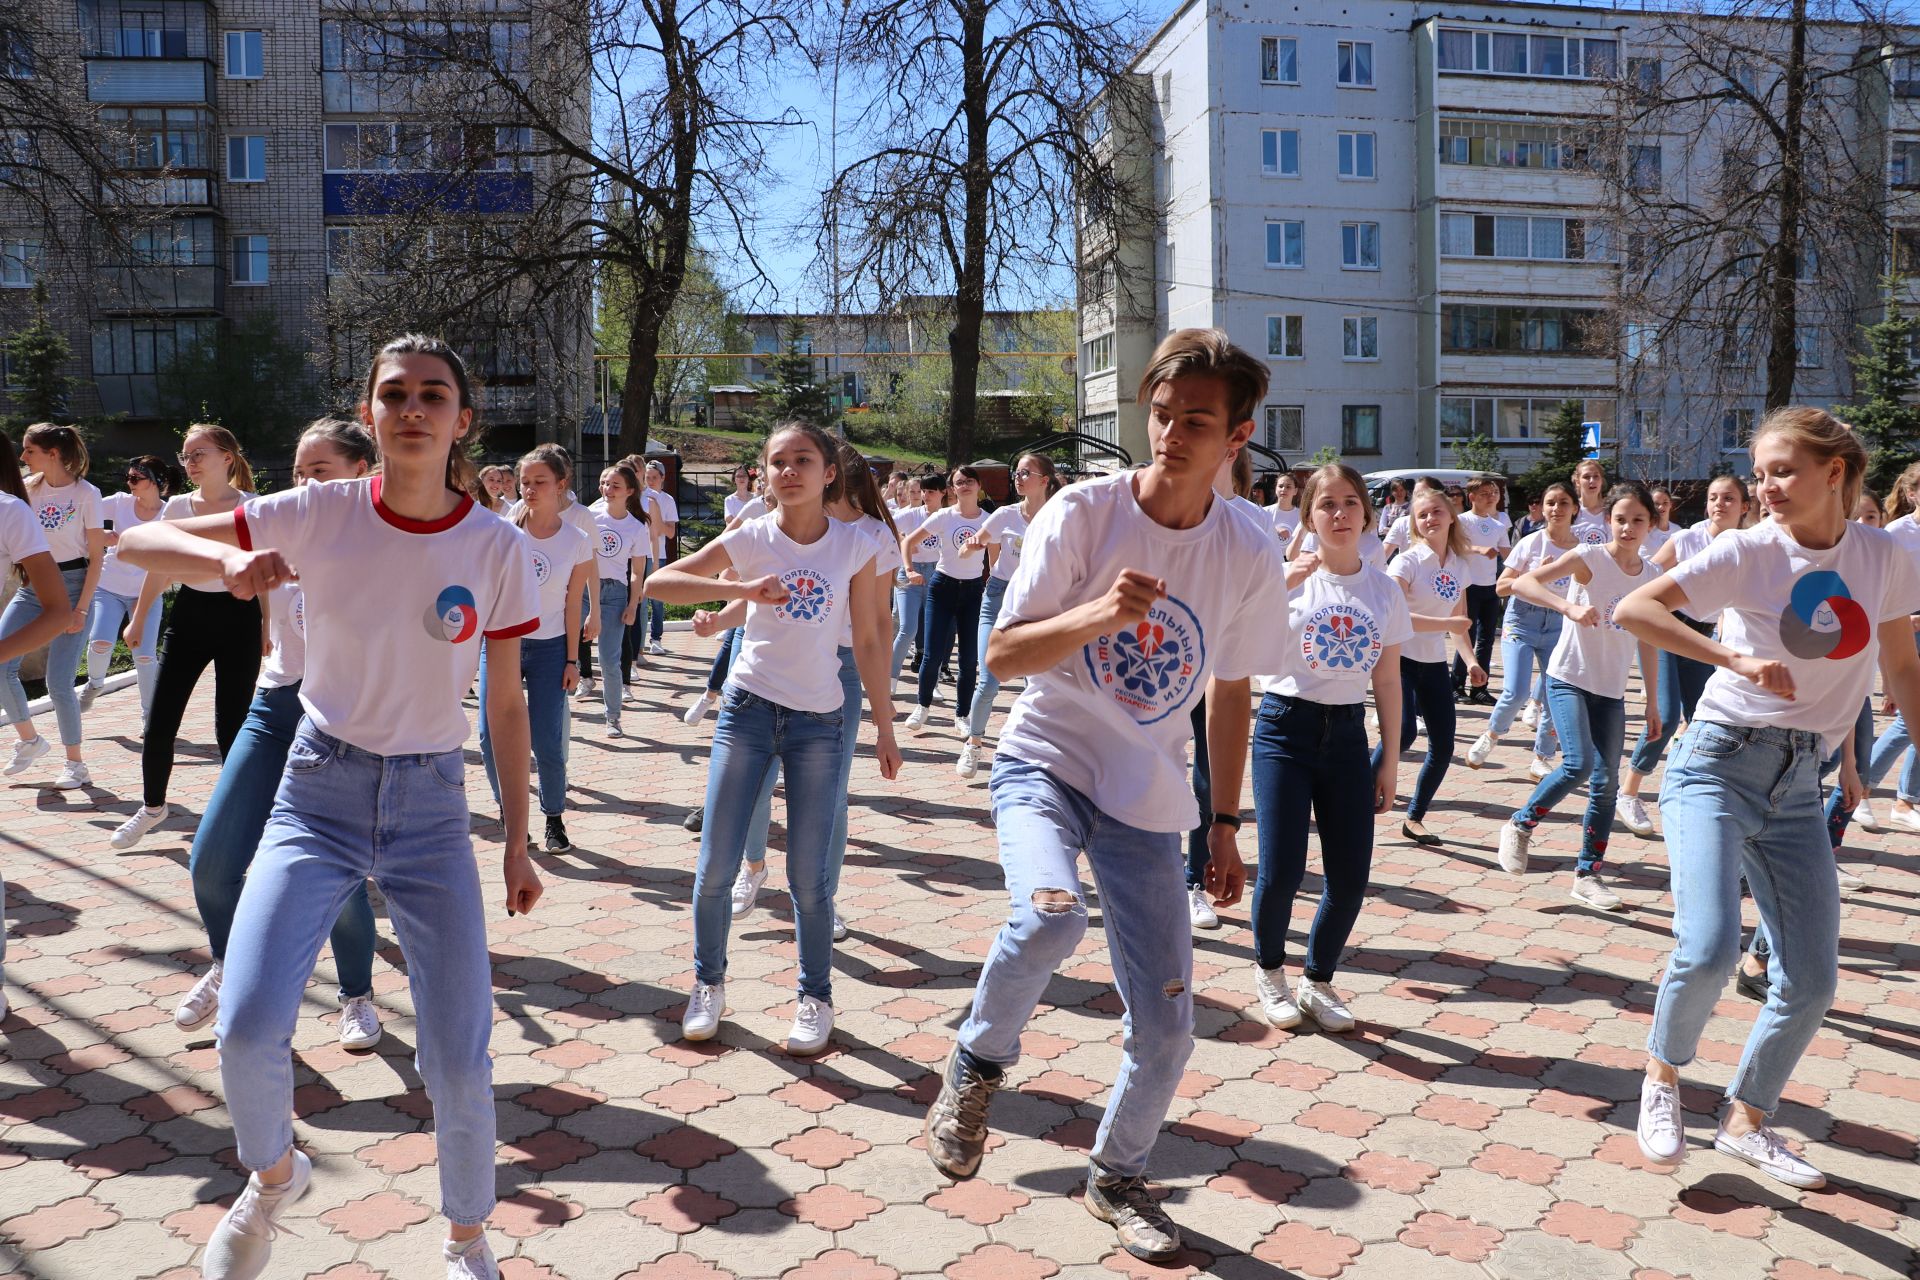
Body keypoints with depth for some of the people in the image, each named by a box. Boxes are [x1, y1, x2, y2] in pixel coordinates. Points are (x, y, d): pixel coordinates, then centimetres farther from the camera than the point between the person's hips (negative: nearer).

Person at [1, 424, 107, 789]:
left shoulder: (86, 493, -9)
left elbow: (96, 557, -9)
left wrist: (81, 609, -13)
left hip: (72, 586, -5)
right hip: (32, 585, 5)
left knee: (59, 683, -8)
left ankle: (75, 763, 9)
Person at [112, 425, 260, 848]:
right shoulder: (177, 506, 6)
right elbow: (159, 568, 14)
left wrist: (268, 627, -4)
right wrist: (138, 620, 15)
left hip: (238, 616, -3)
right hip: (188, 614, 4)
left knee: (231, 725, -1)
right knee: (160, 721, 2)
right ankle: (152, 806, 23)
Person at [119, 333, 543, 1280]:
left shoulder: (498, 549, -7)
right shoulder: (320, 515, -7)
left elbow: (506, 706, 1)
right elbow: (133, 542, -2)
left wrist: (518, 843, 3)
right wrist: (229, 559, -24)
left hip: (432, 805, 0)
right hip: (317, 794, 0)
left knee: (459, 1065, -2)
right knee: (247, 1030, -16)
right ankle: (274, 1176, 20)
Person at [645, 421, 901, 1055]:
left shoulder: (854, 545, -3)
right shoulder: (749, 539, -4)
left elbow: (868, 642, 2)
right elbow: (661, 581, -11)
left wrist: (884, 727, 3)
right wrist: (744, 590, -23)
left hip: (819, 721, 0)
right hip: (748, 710, 1)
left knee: (808, 874, 4)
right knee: (716, 866, 4)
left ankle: (815, 996, 23)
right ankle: (709, 983, 27)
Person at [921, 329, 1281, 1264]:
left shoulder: (1251, 556, -5)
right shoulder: (1084, 510, -13)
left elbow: (1231, 692, 8)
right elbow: (1002, 655, -12)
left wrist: (1226, 826, 9)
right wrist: (1098, 613, -30)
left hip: (1148, 800, 3)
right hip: (1044, 764, -2)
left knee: (1166, 1026, 3)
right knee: (1050, 915, -33)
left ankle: (1118, 1176, 33)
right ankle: (977, 1062, -1)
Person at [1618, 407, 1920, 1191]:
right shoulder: (1748, 553, -9)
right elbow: (1633, 609, -19)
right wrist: (1736, 659, -26)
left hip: (1799, 783, 5)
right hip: (1720, 764, -5)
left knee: (1812, 983, 6)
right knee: (1709, 947, -22)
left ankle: (1746, 1121, 28)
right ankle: (1662, 1075, 8)